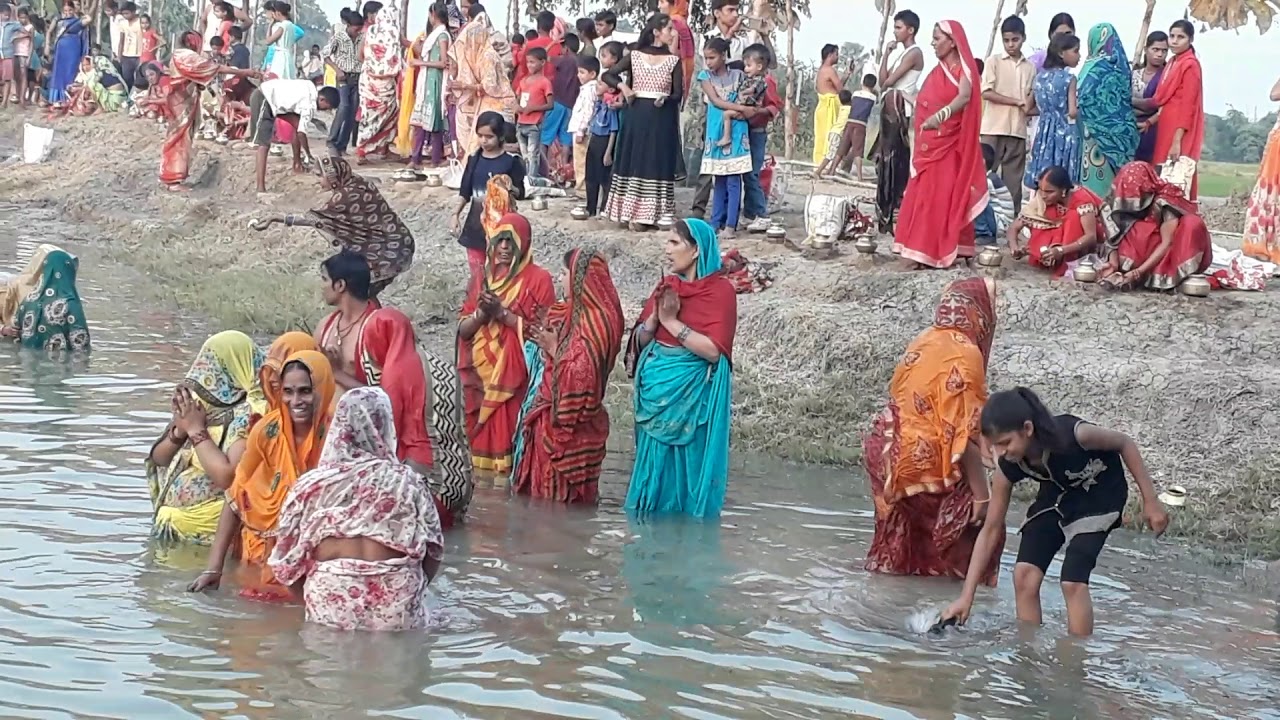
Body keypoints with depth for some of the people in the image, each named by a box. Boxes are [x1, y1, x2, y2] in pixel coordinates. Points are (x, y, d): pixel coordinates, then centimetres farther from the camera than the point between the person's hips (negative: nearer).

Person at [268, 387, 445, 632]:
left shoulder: (312, 483, 1)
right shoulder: (406, 481, 0)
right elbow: (432, 554, 4)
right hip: (396, 605, -1)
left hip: (331, 603, 1)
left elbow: (288, 561, 4)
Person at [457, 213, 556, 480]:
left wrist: (502, 313, -17)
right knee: (481, 437, 5)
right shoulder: (484, 277, 11)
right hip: (481, 374, 5)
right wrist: (482, 314, -11)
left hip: (514, 379, -5)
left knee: (506, 437, -10)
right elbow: (463, 329, 8)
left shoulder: (538, 279, -5)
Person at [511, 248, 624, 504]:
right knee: (543, 487, 12)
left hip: (571, 423, -9)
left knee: (561, 493, -2)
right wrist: (544, 340, 4)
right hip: (550, 413, 9)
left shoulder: (597, 321, -17)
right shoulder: (571, 313, 10)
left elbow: (584, 375, -22)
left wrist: (554, 349, -15)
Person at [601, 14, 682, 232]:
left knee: (657, 164, 0)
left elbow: (678, 94, 0)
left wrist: (665, 99, -20)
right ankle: (629, 212, 4)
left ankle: (647, 214, 1)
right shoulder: (635, 56, 1)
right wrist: (622, 86, -11)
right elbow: (608, 75, 6)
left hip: (662, 119, 0)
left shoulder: (673, 61, 2)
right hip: (637, 116, 0)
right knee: (633, 162, 1)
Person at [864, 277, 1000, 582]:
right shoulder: (964, 355, -19)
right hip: (926, 464, -9)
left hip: (895, 455, 9)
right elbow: (965, 434, -21)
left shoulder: (924, 341, 6)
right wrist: (980, 492, -18)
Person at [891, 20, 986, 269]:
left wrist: (941, 115, -43)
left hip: (950, 145, -7)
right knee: (923, 197, 3)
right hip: (929, 144, 7)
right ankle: (923, 249, 5)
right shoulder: (936, 72, 15)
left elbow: (964, 97, -25)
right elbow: (923, 105, 14)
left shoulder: (963, 69, -5)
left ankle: (940, 251, -7)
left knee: (945, 197, -7)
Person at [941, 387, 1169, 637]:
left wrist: (1150, 501, -16)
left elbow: (1125, 444, -19)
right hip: (1057, 494, 4)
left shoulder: (1073, 434, -38)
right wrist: (966, 596, -18)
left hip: (1099, 494, -4)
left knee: (1073, 581, -18)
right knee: (1024, 575, -11)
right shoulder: (1007, 468, -23)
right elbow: (991, 530, -15)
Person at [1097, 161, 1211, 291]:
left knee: (1192, 223, -32)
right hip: (1154, 256, 4)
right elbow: (1119, 237, -11)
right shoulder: (1130, 205, -7)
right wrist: (1113, 263, -32)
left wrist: (1139, 271, -37)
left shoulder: (1165, 201, -23)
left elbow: (1168, 243, -29)